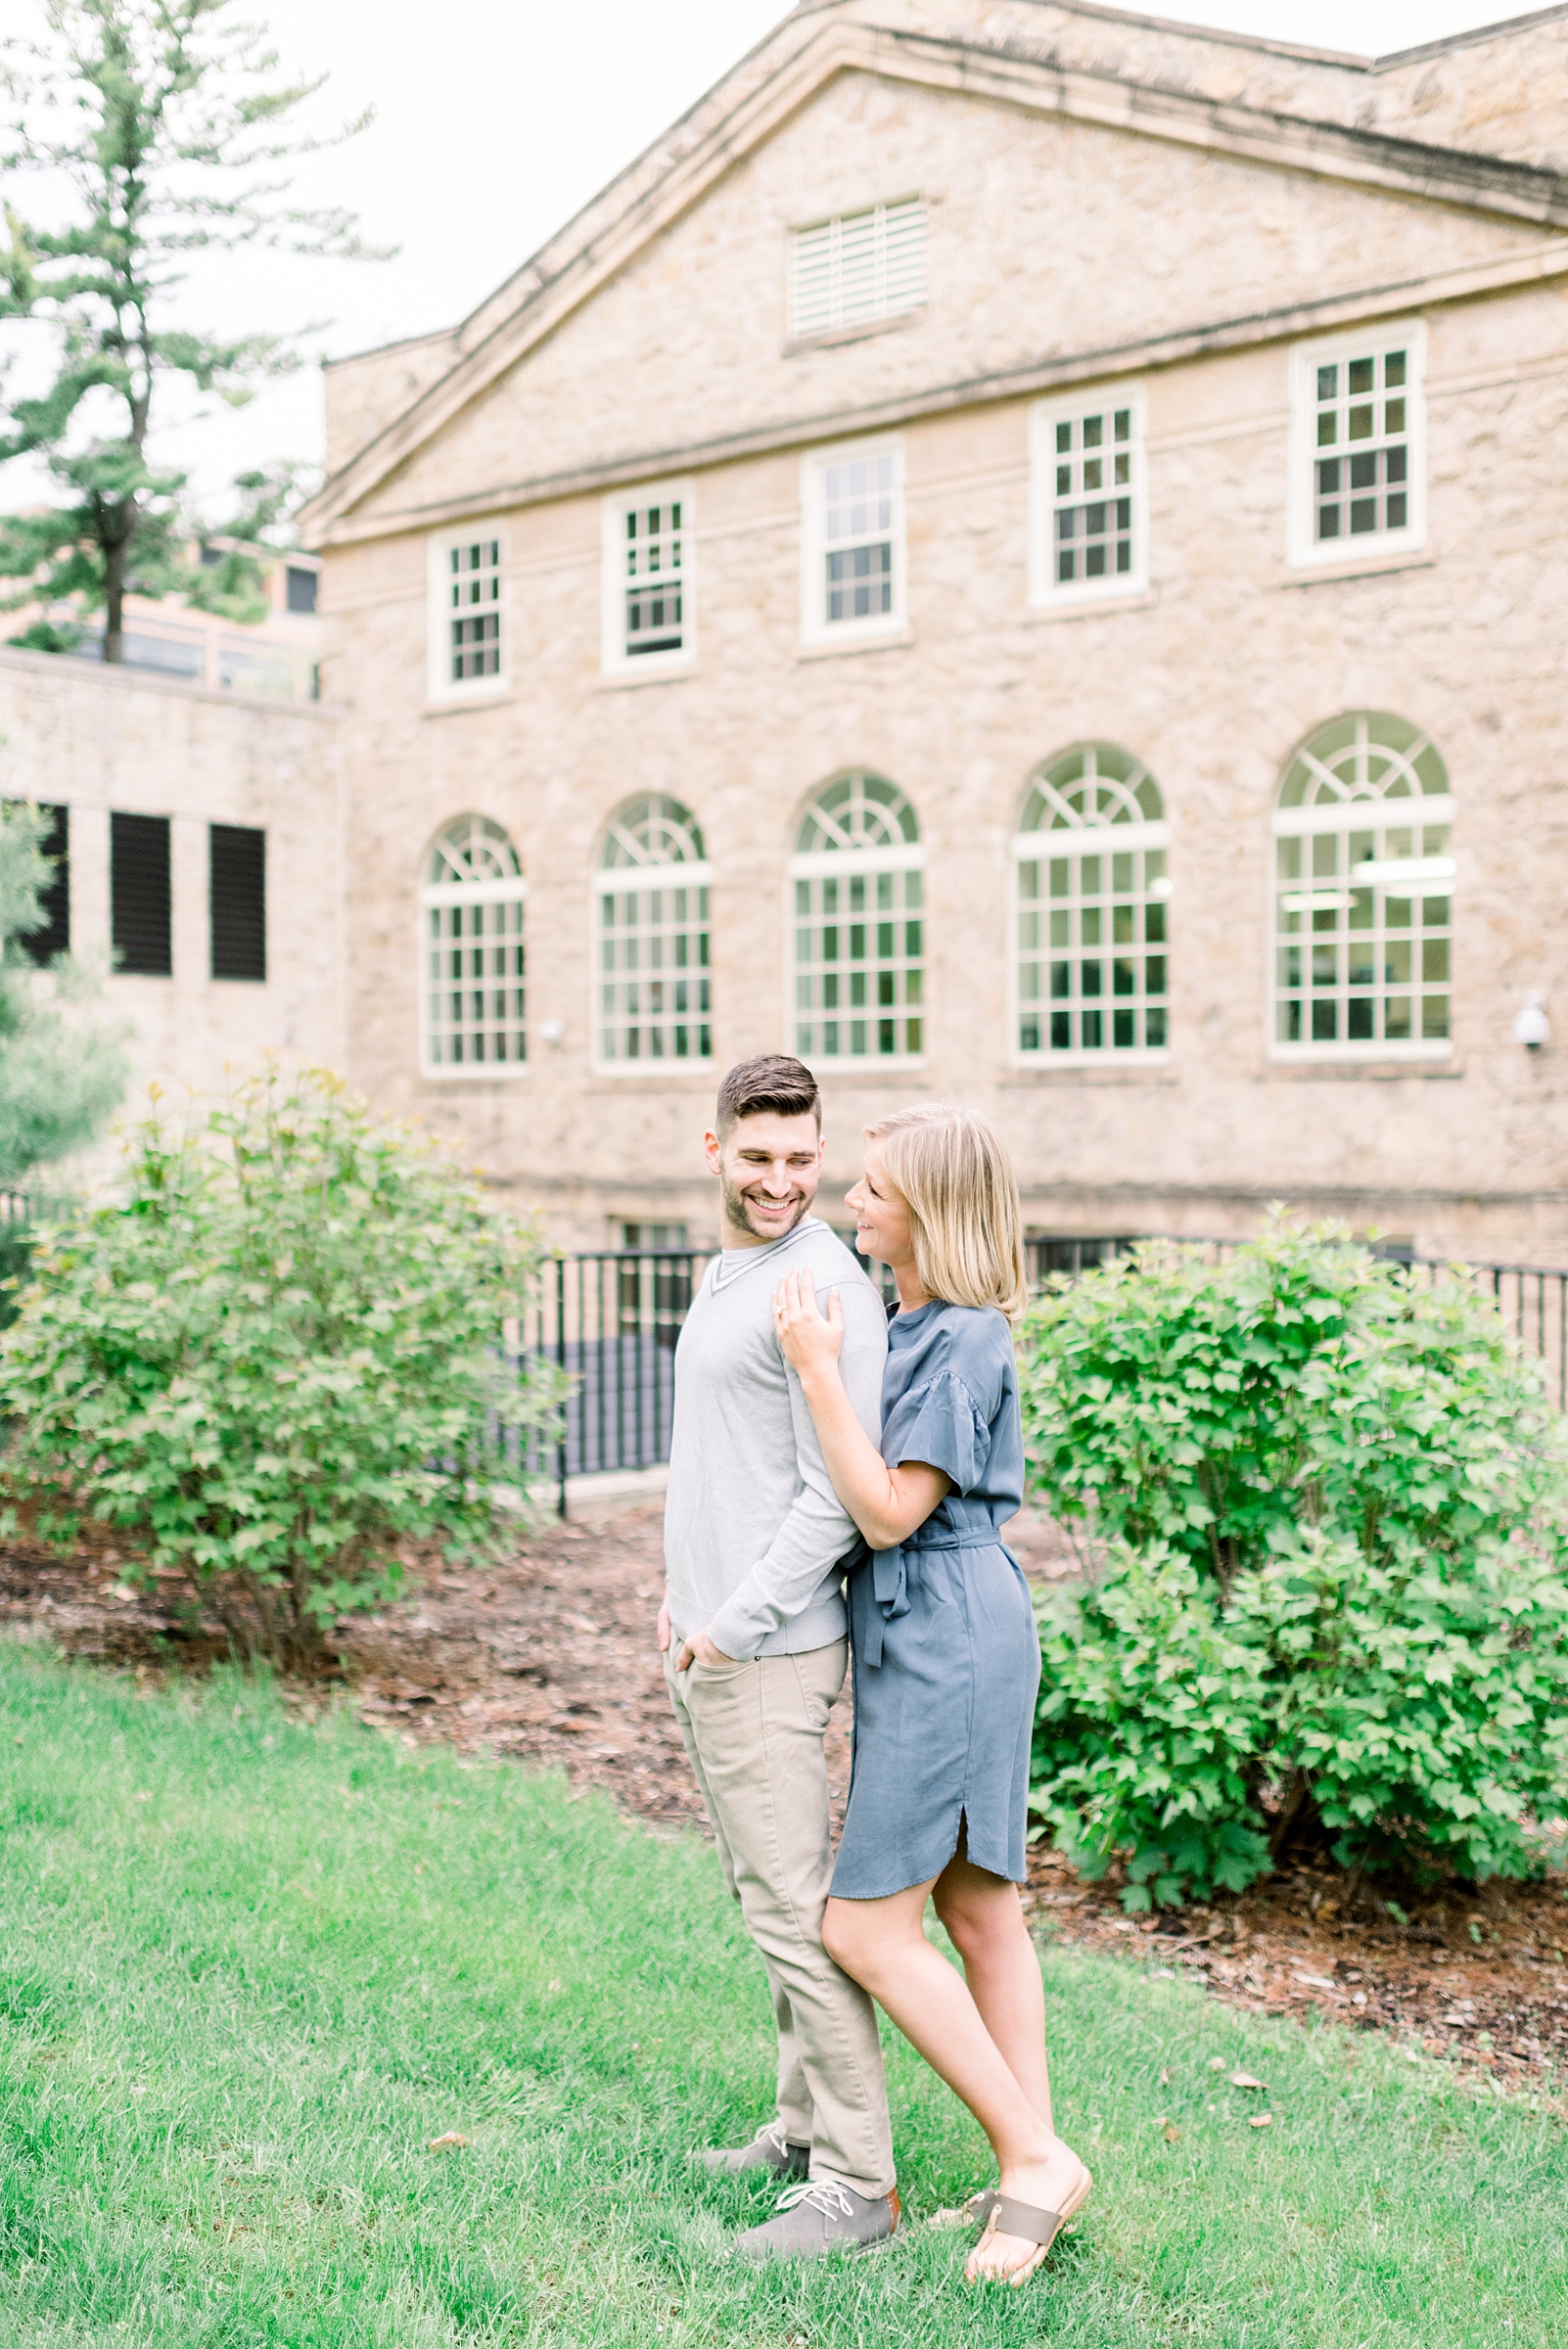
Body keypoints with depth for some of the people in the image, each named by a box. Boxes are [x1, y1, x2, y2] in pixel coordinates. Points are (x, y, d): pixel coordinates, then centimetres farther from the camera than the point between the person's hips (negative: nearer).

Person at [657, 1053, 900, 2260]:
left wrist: (734, 1621, -16)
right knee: (763, 1896, 17)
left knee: (797, 1911, -5)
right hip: (705, 1643, 10)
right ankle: (805, 2124, 30)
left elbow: (839, 1498, -20)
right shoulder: (725, 1274, 15)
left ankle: (855, 2184, 4)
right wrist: (681, 1592, 16)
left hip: (769, 1651, -10)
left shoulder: (824, 1290, -17)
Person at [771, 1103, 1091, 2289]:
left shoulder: (962, 1343, -19)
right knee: (976, 1904, 14)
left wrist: (819, 1369, -21)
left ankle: (1036, 2156, 6)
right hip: (927, 1638, 10)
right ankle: (1034, 2168, 24)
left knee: (866, 1925, -4)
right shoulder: (910, 1324, 10)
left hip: (946, 1641, -10)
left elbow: (889, 1511, -21)